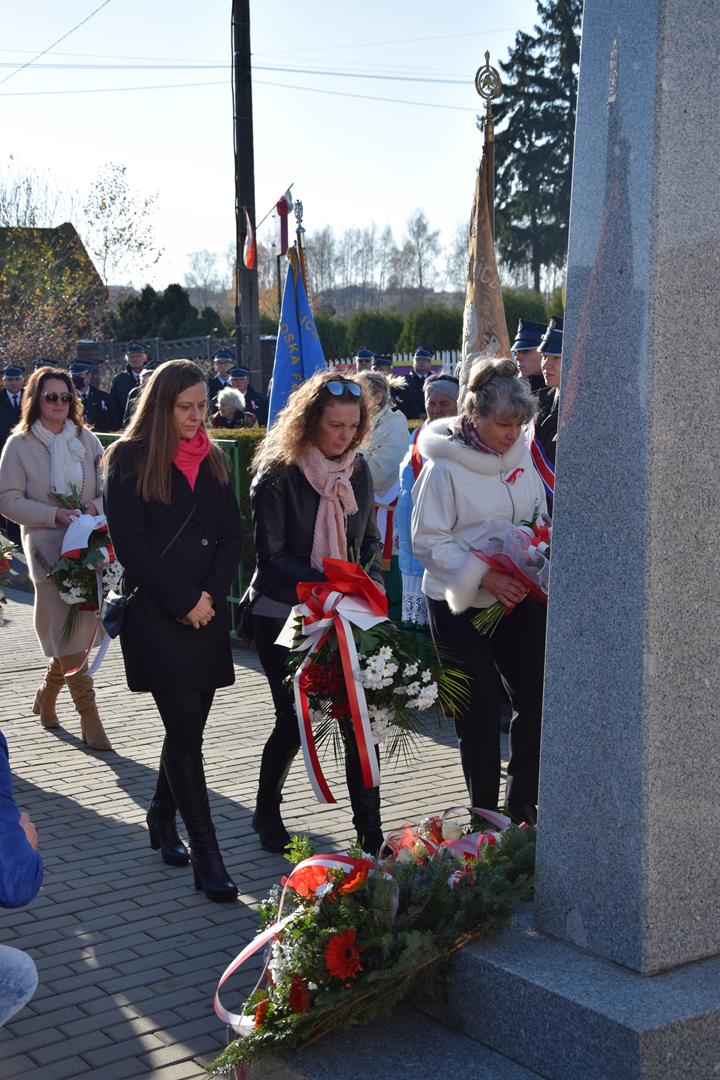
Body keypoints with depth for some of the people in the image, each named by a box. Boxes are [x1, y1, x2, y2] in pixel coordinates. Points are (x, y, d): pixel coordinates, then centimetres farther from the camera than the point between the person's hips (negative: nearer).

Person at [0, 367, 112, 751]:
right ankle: (89, 719, -4)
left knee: (80, 630, 7)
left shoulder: (86, 439, 10)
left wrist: (95, 507, -8)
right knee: (68, 634, -8)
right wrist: (55, 515, -14)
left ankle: (46, 696, 31)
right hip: (47, 547, -4)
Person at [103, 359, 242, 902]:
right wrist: (184, 600, -12)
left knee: (188, 726, 9)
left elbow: (232, 537, 10)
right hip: (155, 614, -5)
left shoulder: (213, 460, 13)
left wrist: (211, 594, -6)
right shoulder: (129, 460, -3)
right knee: (186, 729, -8)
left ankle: (163, 818, 32)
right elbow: (130, 543, -9)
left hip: (208, 613, 5)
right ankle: (207, 857, -5)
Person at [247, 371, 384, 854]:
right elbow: (272, 554, -14)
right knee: (295, 719, 2)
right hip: (284, 614, -4)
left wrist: (372, 580, -5)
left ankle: (370, 832, 9)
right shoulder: (277, 473, -12)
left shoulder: (357, 469, 5)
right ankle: (267, 812, 28)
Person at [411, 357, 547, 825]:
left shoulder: (521, 454, 2)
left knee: (539, 699, 4)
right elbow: (428, 540, -15)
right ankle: (485, 814, 21)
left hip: (520, 598, 5)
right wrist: (483, 576, -24)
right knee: (479, 714, 4)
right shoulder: (445, 466, -15)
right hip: (460, 606, -5)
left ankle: (523, 804, 22)